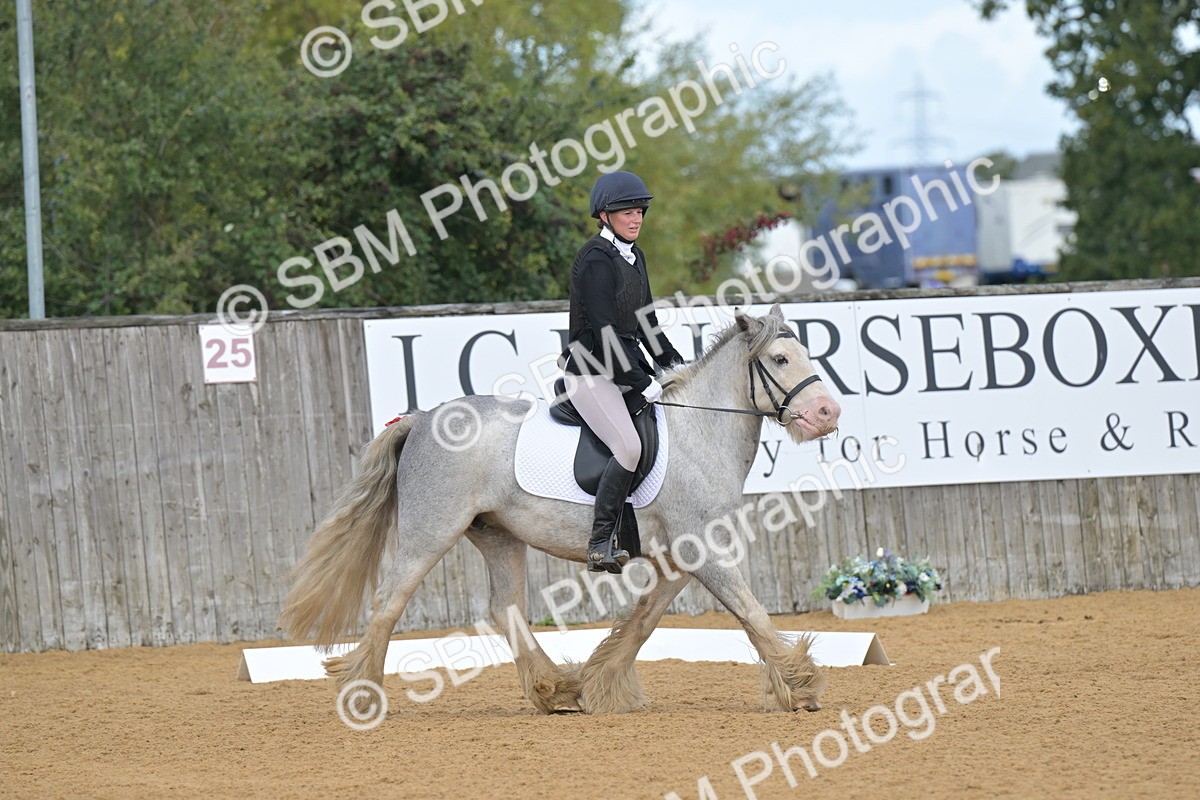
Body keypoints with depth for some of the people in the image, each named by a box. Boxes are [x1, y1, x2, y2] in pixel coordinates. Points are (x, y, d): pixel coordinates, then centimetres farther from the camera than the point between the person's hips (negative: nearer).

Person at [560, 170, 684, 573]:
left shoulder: (634, 256, 13)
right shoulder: (596, 259, -15)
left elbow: (645, 323, 21)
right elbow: (604, 330, -20)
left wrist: (676, 366, 12)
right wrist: (641, 383, -20)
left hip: (626, 366, 9)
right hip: (591, 370, -9)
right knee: (628, 448, -25)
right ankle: (599, 547, -22)